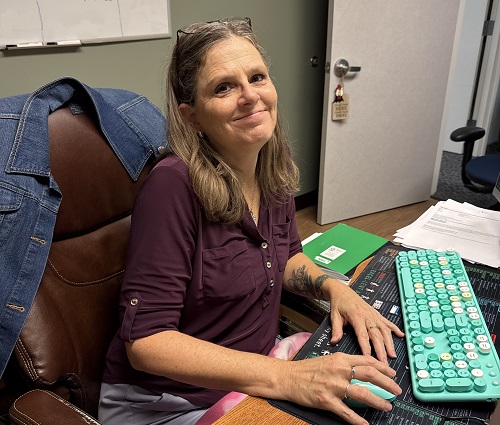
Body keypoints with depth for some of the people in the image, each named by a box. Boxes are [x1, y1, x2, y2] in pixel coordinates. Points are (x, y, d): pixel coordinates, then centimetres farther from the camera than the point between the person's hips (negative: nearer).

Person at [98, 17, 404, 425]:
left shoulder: (273, 168, -5)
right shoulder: (174, 185, -25)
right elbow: (145, 340, -24)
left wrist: (334, 287, -9)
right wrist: (286, 377, -31)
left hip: (259, 361, 6)